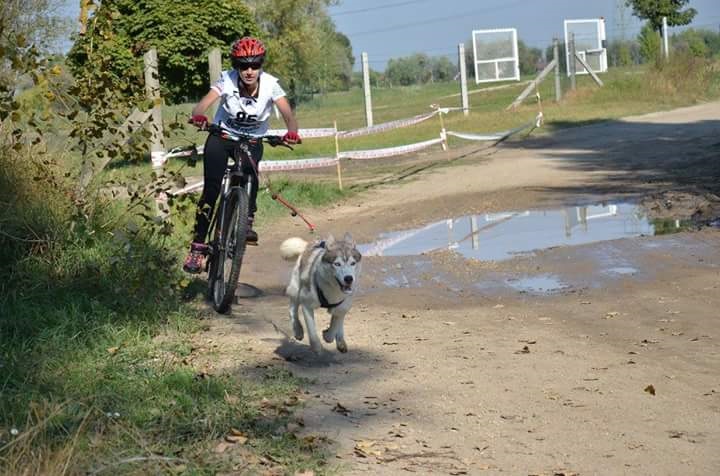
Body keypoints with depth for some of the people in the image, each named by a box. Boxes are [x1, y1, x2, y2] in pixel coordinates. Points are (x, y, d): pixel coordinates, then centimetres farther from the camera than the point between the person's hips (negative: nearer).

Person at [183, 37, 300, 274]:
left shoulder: (270, 84, -20)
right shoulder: (227, 80, -21)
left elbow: (288, 114, -28)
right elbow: (203, 104, -33)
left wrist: (292, 132, -50)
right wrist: (198, 116, -56)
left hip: (252, 141, 1)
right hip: (222, 136, -1)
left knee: (250, 175, -31)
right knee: (211, 189, -14)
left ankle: (247, 221, -16)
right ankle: (198, 245, -8)